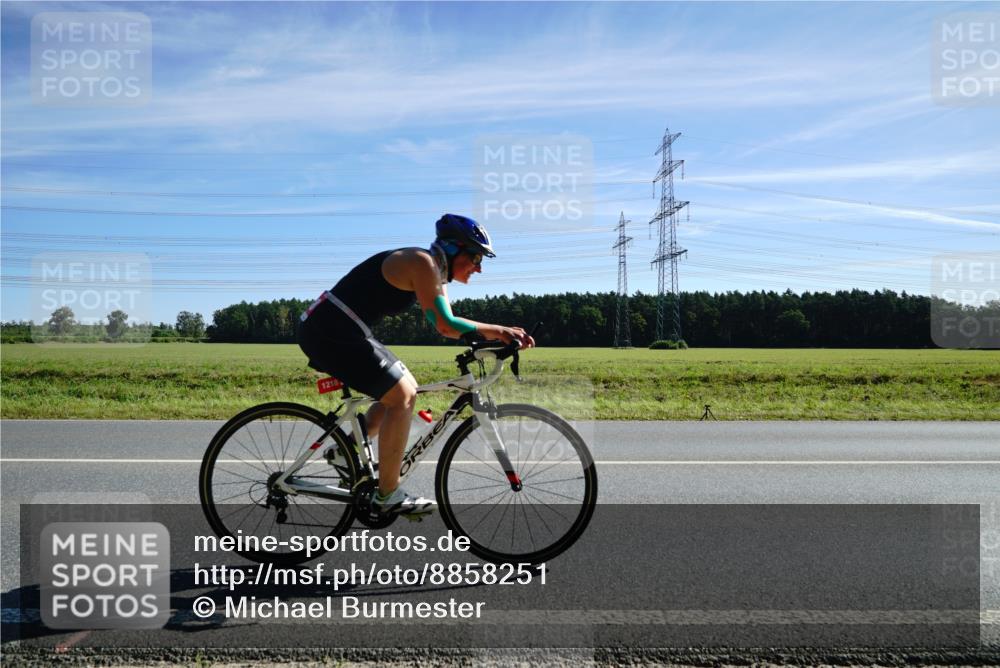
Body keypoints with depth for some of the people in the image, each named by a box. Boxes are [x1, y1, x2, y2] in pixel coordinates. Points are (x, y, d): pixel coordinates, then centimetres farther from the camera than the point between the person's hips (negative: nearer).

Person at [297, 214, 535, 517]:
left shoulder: (435, 272, 15)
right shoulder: (423, 263, -15)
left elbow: (447, 324, 10)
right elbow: (445, 326, -24)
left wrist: (501, 333, -1)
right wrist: (497, 330, -16)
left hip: (340, 331, 10)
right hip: (332, 331, -10)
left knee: (406, 389, 15)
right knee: (402, 397, -11)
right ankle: (388, 496, -4)